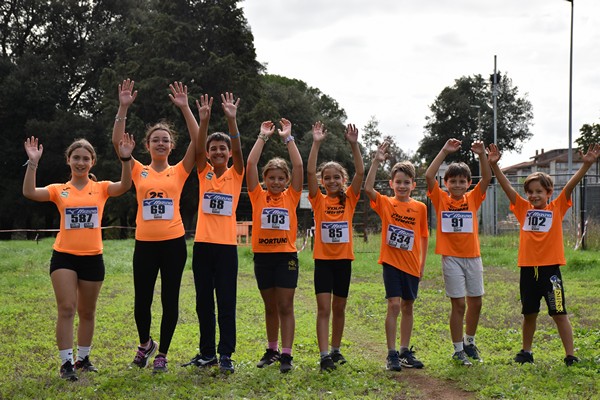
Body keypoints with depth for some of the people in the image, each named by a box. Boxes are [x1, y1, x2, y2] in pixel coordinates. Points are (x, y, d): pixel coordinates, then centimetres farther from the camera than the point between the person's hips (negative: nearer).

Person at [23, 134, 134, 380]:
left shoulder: (101, 188, 3)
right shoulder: (59, 190, 2)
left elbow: (124, 186, -16)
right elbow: (29, 193, -13)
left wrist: (125, 159, -29)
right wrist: (33, 163, -22)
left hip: (92, 258, 1)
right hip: (64, 256, -1)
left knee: (87, 312, 13)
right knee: (66, 308, -12)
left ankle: (83, 358, 27)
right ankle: (66, 363, -8)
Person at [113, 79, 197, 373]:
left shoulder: (179, 171, 4)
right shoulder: (139, 171, 5)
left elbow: (197, 141, -7)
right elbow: (117, 141, -4)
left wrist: (185, 108, -13)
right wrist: (124, 108, -12)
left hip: (173, 243, -1)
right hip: (145, 244, 1)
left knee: (169, 300, 4)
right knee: (142, 301, 6)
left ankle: (162, 353, 18)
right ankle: (145, 344, 33)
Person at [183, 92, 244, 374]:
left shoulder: (235, 174, 3)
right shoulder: (203, 173, 7)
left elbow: (238, 150, -13)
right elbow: (197, 149, -9)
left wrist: (231, 120, -25)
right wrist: (204, 119, -23)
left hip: (227, 245, -2)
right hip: (203, 244, 2)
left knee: (226, 302, -1)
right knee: (203, 302, 8)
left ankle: (225, 354, 5)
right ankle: (207, 352, 18)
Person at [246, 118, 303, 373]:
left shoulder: (291, 197, 3)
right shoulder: (258, 196, 4)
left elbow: (298, 166, -5)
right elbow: (250, 164, -4)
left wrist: (288, 138, -5)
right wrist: (263, 137, -3)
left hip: (286, 256, -2)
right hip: (263, 256, 2)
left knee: (285, 307, -1)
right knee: (270, 307, 13)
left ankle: (286, 354, 0)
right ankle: (272, 350, 23)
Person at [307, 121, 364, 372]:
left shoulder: (349, 199, 4)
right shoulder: (318, 201, 0)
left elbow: (360, 173, -7)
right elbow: (309, 172, -12)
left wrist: (354, 144, -15)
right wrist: (316, 143, -18)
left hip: (344, 259, 2)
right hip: (323, 259, -2)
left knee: (339, 308, 12)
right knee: (323, 308, -7)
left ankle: (336, 349, 25)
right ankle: (324, 356, -10)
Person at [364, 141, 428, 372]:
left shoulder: (420, 208, 2)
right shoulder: (385, 204, -3)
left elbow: (424, 237, 7)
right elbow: (368, 189, -20)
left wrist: (422, 264, 4)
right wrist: (376, 162, -25)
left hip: (411, 264, 3)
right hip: (391, 262, -3)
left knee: (407, 307, 11)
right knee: (394, 305, -10)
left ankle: (405, 351, 22)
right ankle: (392, 354, -4)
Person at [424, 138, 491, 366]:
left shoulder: (473, 199, 6)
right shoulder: (441, 199, -1)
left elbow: (487, 178, -5)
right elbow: (429, 176, -14)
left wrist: (481, 155, -19)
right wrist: (444, 152, -18)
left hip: (473, 256, 3)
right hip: (451, 257, -3)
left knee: (475, 302, 10)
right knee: (458, 304, -2)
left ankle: (469, 342, 30)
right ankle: (458, 350, 9)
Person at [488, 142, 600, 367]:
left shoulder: (557, 208, 1)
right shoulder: (523, 209, 6)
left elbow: (571, 185, -10)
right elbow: (506, 187, -2)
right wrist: (494, 165, -13)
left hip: (550, 268, -3)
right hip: (528, 268, 3)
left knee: (559, 313, 0)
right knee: (529, 314, 15)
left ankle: (570, 355, 5)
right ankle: (526, 352, 30)